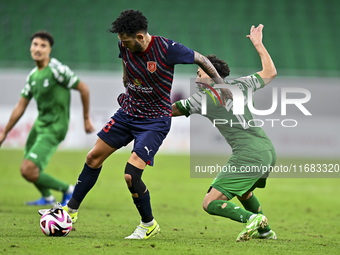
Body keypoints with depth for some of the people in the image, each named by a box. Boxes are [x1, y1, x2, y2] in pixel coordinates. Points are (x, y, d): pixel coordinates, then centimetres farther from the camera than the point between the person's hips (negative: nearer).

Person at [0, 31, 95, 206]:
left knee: (28, 171, -17)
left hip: (53, 130, -8)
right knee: (27, 168, 21)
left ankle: (67, 190, 3)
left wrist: (86, 119, -6)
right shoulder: (33, 76, 5)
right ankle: (47, 197, 47)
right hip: (40, 124, 8)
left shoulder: (57, 70, -20)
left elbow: (83, 89, -13)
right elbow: (21, 106, 12)